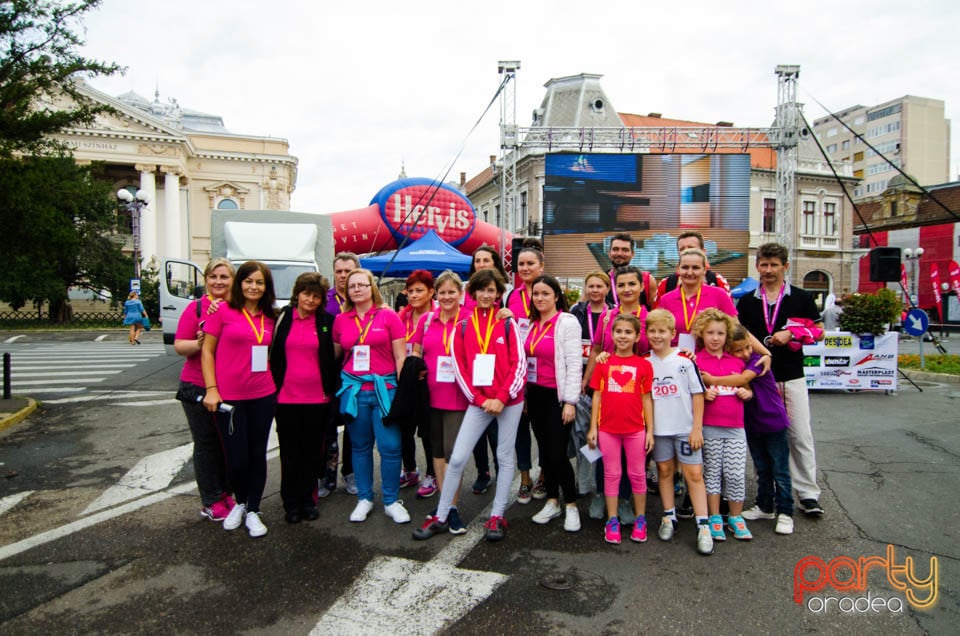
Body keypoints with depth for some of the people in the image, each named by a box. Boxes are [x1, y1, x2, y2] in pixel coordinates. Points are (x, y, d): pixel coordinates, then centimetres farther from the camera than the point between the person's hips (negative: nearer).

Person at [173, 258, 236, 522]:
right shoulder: (196, 307, -4)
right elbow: (179, 345, -4)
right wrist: (199, 343, -25)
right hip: (198, 387, -2)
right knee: (206, 444, 8)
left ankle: (225, 493, 29)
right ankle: (210, 502, 20)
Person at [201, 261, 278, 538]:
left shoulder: (269, 318, 8)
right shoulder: (223, 311, -3)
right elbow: (207, 351, -3)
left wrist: (274, 382, 5)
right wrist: (211, 389, -9)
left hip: (263, 396, 3)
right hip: (229, 397, -3)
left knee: (257, 454, 9)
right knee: (237, 457, 2)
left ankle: (253, 511, 24)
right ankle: (240, 503, 31)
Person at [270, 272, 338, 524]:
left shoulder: (327, 321, 3)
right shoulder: (282, 318, 3)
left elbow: (333, 358, 7)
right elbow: (273, 355, 8)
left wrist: (332, 390, 2)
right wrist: (273, 388, 3)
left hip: (318, 398, 0)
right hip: (286, 397, 0)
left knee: (313, 451, 9)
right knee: (290, 452, 8)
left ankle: (307, 499, 24)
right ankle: (291, 503, 21)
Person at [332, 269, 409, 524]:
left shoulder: (389, 316, -1)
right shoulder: (341, 320, 7)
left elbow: (401, 357, -2)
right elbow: (335, 355, 18)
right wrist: (336, 386, 10)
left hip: (384, 389, -3)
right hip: (353, 390, 3)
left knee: (390, 447, -4)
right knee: (360, 447, 12)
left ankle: (391, 501, 13)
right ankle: (364, 499, 26)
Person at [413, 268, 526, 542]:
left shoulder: (508, 323, 1)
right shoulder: (462, 327, 4)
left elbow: (519, 363, -4)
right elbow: (460, 367, 1)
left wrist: (502, 398, -12)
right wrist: (480, 400, -7)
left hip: (508, 400, 0)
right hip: (478, 402, 1)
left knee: (505, 457, 8)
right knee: (457, 457, -1)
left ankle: (497, 517, 21)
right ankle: (440, 517, 12)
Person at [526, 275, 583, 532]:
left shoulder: (567, 322, -9)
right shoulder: (532, 324, 10)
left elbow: (574, 363, -13)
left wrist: (570, 401, -16)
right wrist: (524, 395, 7)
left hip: (557, 396, -6)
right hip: (535, 395, 6)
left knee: (557, 453, -5)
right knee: (544, 451, 12)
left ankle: (571, 505, 14)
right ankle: (552, 502, 26)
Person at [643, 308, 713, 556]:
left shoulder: (685, 361, -4)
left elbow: (698, 394, -2)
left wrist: (697, 428, -6)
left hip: (685, 428, -2)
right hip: (658, 429, 2)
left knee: (694, 473, -2)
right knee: (664, 470, 11)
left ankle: (703, 525, 3)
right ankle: (669, 517, 24)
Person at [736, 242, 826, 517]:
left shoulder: (801, 298, 4)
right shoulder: (747, 301, 7)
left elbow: (819, 331, 5)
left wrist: (790, 334, -11)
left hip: (791, 377, -1)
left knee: (800, 436, 0)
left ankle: (808, 494, 9)